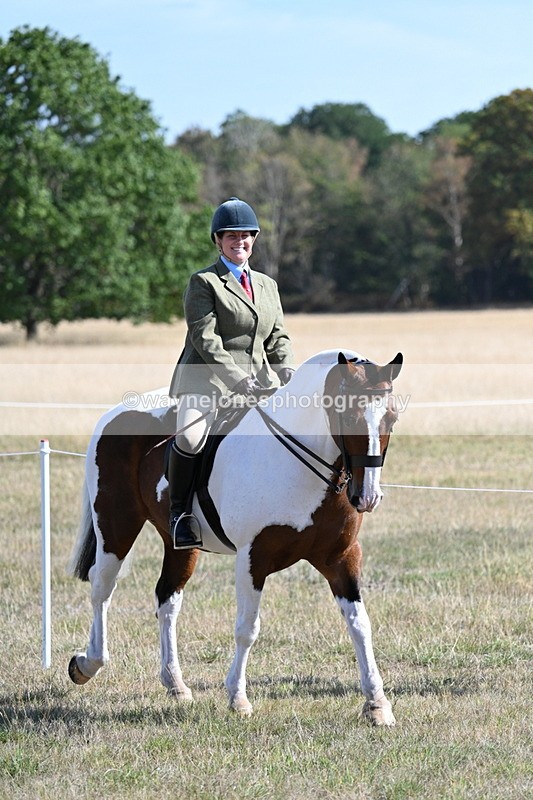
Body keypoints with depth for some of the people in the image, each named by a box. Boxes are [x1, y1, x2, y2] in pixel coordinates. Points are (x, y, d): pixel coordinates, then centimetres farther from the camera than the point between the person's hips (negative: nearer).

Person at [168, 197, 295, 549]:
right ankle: (179, 512, -14)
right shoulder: (204, 282, 2)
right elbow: (205, 338, -9)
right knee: (190, 437, -31)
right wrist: (236, 377, -22)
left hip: (259, 382, 6)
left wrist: (286, 369, -5)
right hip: (207, 379, -6)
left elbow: (278, 338, 18)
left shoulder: (267, 285, 22)